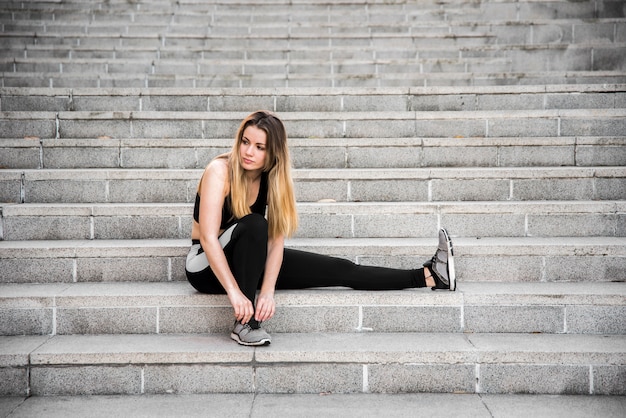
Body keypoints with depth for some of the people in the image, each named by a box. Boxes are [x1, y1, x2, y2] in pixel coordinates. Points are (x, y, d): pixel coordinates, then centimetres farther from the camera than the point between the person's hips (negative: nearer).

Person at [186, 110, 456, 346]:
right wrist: (234, 293, -37)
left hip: (251, 259, 5)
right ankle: (245, 322, -32)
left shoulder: (272, 178, -8)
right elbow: (208, 238, -30)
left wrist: (268, 291, -30)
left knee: (338, 270, -5)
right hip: (207, 265, -5)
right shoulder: (220, 170, -23)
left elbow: (276, 240, -16)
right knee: (253, 225, -38)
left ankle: (428, 276, -2)